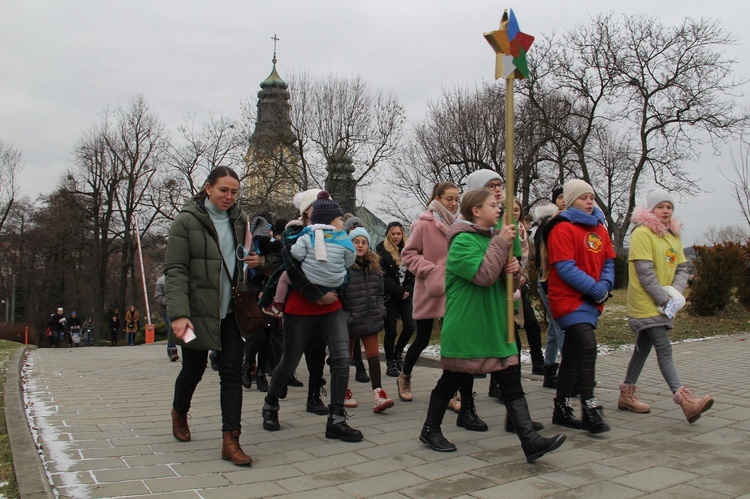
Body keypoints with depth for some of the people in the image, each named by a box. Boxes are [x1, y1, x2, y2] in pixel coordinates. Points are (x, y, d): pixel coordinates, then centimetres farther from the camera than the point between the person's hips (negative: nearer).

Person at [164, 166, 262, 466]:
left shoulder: (239, 220, 7)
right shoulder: (187, 221, -8)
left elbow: (251, 255, 22)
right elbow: (175, 271, -13)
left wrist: (258, 260, -3)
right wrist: (178, 314, -23)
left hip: (231, 311, 4)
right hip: (198, 311, -4)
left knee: (232, 372, -1)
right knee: (194, 369, 13)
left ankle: (230, 440, 4)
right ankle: (179, 413, 43)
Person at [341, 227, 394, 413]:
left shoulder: (374, 265, 7)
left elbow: (379, 291, 15)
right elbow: (337, 293, -15)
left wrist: (380, 310, 7)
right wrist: (344, 315, -16)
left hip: (370, 318, 5)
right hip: (349, 320, -5)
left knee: (373, 354, -1)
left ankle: (378, 395, -1)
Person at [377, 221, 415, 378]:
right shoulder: (382, 250, -1)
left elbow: (413, 272, 8)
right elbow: (384, 275, -8)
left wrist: (408, 289, -8)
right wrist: (399, 291, -13)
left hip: (405, 294, 4)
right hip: (389, 295, -4)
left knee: (410, 326, -6)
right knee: (391, 330, -3)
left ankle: (398, 353, 20)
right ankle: (390, 362, 13)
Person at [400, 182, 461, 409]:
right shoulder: (424, 224, -10)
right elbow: (408, 253, -8)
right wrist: (430, 270, -18)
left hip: (453, 291, 4)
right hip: (429, 291, -3)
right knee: (422, 339, 9)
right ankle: (404, 377, 35)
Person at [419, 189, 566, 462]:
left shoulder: (492, 238, 14)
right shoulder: (463, 241, -13)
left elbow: (506, 281, 16)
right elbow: (483, 275, -26)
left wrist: (514, 270, -6)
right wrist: (501, 243, -19)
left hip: (494, 326, 8)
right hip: (465, 328, -8)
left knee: (511, 383, 1)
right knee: (451, 381, 8)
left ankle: (530, 441, 1)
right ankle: (430, 430, 27)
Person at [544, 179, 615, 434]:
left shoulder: (600, 228, 13)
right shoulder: (562, 229, -10)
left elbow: (608, 261, 13)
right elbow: (565, 268, -16)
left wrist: (605, 285, -6)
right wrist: (594, 288, -17)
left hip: (591, 300, 8)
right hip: (569, 298, -8)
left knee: (572, 354, 12)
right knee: (588, 347, -19)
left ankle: (562, 408, 21)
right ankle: (590, 408, -12)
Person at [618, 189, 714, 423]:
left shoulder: (674, 235, 14)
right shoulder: (642, 233, -11)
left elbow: (682, 268, 11)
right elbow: (645, 272, -17)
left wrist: (675, 292, -8)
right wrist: (664, 299, -16)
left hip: (664, 305, 8)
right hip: (645, 304, -8)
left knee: (643, 348, 14)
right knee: (664, 350, -12)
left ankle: (627, 395, 24)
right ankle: (686, 401, -16)